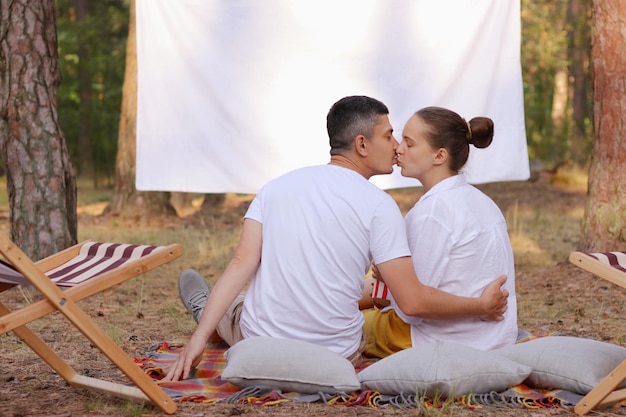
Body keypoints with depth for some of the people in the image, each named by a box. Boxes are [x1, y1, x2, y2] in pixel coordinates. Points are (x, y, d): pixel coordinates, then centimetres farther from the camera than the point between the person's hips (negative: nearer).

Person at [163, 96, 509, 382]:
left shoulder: (277, 186, -1)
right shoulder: (378, 206, -12)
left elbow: (242, 264, -8)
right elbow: (412, 301, -16)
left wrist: (199, 338, -9)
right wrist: (481, 306, -4)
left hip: (262, 347, 2)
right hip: (335, 358, -1)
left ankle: (209, 316, 66)